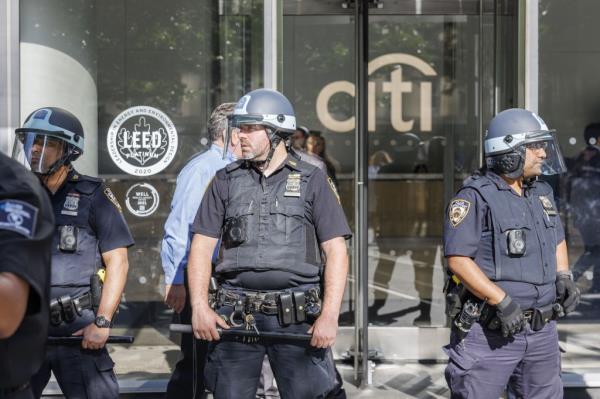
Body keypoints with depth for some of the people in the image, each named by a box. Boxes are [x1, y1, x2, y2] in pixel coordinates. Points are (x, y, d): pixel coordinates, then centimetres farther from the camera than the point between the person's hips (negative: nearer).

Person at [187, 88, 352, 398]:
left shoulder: (312, 181, 5)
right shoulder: (226, 181, 11)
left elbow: (336, 251, 0)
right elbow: (202, 246, 8)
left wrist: (330, 315, -10)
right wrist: (199, 306, -5)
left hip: (296, 316, -2)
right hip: (236, 315, 2)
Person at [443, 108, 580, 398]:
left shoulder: (543, 193, 12)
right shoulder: (476, 197, -13)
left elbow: (557, 240, 26)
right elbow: (458, 259, -19)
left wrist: (564, 277, 8)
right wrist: (502, 302, -22)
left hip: (542, 331, 7)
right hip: (489, 332, -7)